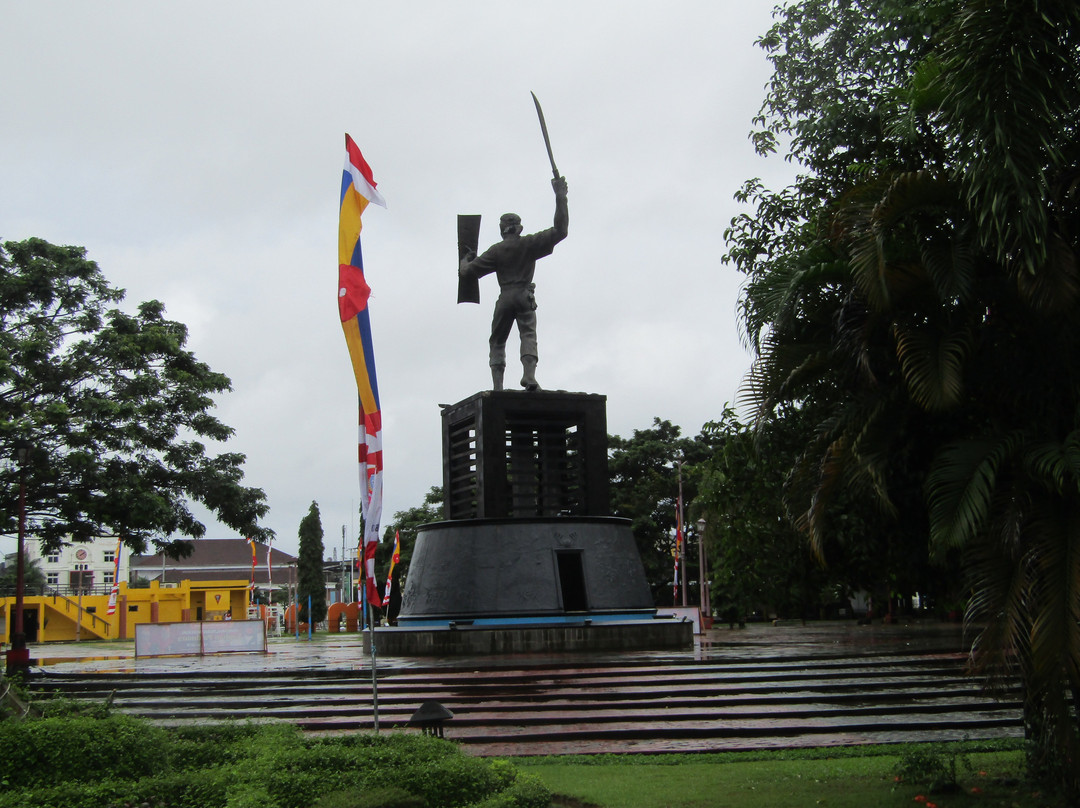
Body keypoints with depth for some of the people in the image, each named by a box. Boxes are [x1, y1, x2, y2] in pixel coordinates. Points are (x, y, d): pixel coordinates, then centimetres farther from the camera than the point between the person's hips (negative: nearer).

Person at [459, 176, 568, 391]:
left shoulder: (496, 251, 6)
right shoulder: (530, 244, 5)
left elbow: (467, 272, 5)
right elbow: (559, 231, -2)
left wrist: (465, 260, 29)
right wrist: (560, 197, -3)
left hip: (505, 298, 0)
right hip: (525, 296, 0)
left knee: (497, 341, 8)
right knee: (528, 334, -8)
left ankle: (497, 386, -5)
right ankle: (529, 374, -35)